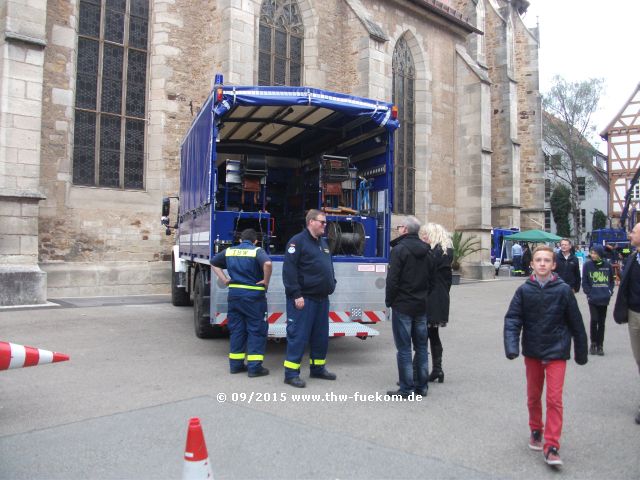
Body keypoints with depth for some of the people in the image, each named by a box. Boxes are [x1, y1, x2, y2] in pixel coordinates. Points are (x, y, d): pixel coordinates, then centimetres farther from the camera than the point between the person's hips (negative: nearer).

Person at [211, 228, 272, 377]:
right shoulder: (257, 251, -6)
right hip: (253, 296, -5)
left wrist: (224, 279, 17)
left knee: (236, 330, 14)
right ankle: (254, 367, 2)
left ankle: (235, 364, 20)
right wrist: (266, 281, -12)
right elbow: (267, 263, -26)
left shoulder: (229, 251, 11)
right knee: (256, 331, 3)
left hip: (234, 294, 5)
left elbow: (214, 262, 24)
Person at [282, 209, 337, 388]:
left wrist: (332, 284, 14)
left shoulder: (323, 243, 17)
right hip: (303, 299, -8)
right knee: (298, 336, -4)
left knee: (321, 335, 15)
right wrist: (296, 295, -19)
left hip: (322, 298, 8)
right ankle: (291, 373, 5)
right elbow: (289, 270, -16)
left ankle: (318, 368, 29)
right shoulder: (298, 241, -9)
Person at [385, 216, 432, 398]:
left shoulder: (399, 249, -13)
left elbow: (393, 280, -16)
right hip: (421, 306, 7)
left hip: (403, 306, -7)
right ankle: (421, 386, 20)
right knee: (421, 346, 13)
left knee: (404, 348, -1)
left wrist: (389, 301, -4)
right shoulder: (425, 251, 10)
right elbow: (430, 279, 12)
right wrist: (424, 297, 16)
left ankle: (406, 389, 3)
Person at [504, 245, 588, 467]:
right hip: (532, 351, 2)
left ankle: (551, 447, 3)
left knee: (554, 399, -5)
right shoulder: (524, 290, -6)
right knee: (533, 396, 17)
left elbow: (576, 322, -1)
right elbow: (512, 319, -9)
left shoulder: (563, 290, -9)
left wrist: (581, 352, 6)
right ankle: (536, 431, 38)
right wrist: (511, 346, -23)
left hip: (556, 352, -2)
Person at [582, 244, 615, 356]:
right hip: (592, 299, -2)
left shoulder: (607, 265, 3)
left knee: (601, 322, 8)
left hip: (604, 299, 2)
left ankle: (600, 345, 18)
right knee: (594, 320, -9)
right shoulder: (587, 265, -3)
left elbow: (611, 280, 14)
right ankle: (593, 343, 8)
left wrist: (610, 291, 1)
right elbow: (584, 282, 0)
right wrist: (589, 293, -9)